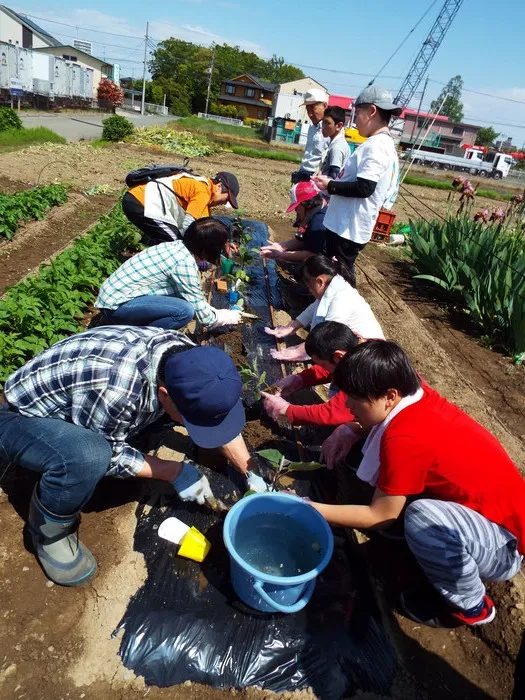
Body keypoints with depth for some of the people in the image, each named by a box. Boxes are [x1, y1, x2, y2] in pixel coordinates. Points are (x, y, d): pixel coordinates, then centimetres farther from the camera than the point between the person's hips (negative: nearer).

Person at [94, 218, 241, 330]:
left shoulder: (179, 246, 4)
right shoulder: (184, 264, -21)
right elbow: (203, 316, -14)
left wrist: (216, 311, 19)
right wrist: (229, 317, 3)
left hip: (112, 292, 10)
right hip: (117, 304, -9)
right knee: (185, 310, -21)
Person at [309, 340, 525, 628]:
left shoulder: (405, 439, -31)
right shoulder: (416, 394, -8)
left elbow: (380, 516, -20)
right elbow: (374, 420, 15)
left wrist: (309, 508, -13)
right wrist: (351, 430, -5)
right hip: (495, 507, 8)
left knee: (423, 517, -35)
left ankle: (471, 606, -5)